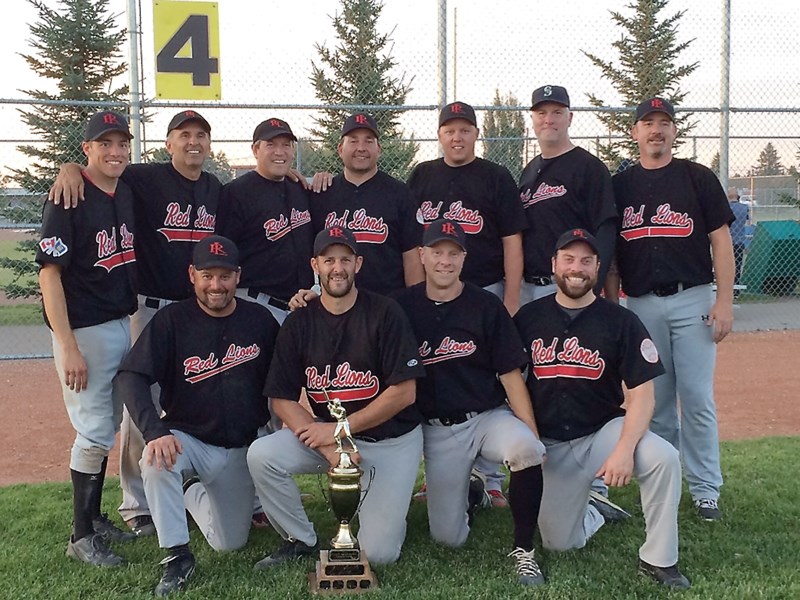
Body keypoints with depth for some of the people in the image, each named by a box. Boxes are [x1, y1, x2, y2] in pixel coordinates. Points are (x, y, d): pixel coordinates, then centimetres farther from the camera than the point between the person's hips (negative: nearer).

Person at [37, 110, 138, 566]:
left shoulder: (129, 193, 6)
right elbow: (50, 273, -18)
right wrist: (68, 347, -23)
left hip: (122, 324, 8)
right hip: (84, 329, -8)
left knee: (107, 425, 16)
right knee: (95, 431, -4)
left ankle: (95, 517, 31)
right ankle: (82, 536, 10)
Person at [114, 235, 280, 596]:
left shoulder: (260, 320, -5)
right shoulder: (172, 320, -12)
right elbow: (130, 377, -21)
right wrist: (154, 431, -34)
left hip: (241, 450, 3)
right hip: (187, 440, -2)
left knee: (231, 543, 8)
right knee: (157, 463, -37)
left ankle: (192, 492, 39)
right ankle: (177, 557, -18)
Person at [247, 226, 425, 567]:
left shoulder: (385, 314, -10)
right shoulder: (298, 324, -1)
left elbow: (404, 393, -13)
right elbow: (282, 399, -4)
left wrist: (339, 429, -17)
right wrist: (327, 447, -19)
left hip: (390, 439, -3)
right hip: (325, 431, 3)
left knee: (378, 553, -12)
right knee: (261, 455, -23)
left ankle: (384, 504, 23)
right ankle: (300, 540, 0)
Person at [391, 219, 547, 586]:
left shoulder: (487, 306, -3)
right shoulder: (402, 306, 1)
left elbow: (510, 375, -5)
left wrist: (533, 440, -15)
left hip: (488, 416, -1)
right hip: (436, 429, 1)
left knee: (525, 448, -35)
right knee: (447, 537, -1)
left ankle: (524, 549, -13)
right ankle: (471, 494, 35)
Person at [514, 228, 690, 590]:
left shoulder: (621, 322, -7)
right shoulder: (528, 317, 0)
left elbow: (642, 394, -12)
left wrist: (624, 450, -26)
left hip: (603, 432, -1)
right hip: (549, 444, 2)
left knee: (663, 457, -31)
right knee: (558, 543, 0)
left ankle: (658, 560, -12)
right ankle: (591, 514, 35)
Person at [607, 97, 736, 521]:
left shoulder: (697, 178, 4)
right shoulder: (619, 185, 10)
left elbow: (721, 240, 0)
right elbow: (608, 251, 12)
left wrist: (724, 301, -8)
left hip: (692, 300, -2)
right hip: (641, 305, 2)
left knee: (697, 397, -3)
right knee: (654, 399, 7)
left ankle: (705, 490, 7)